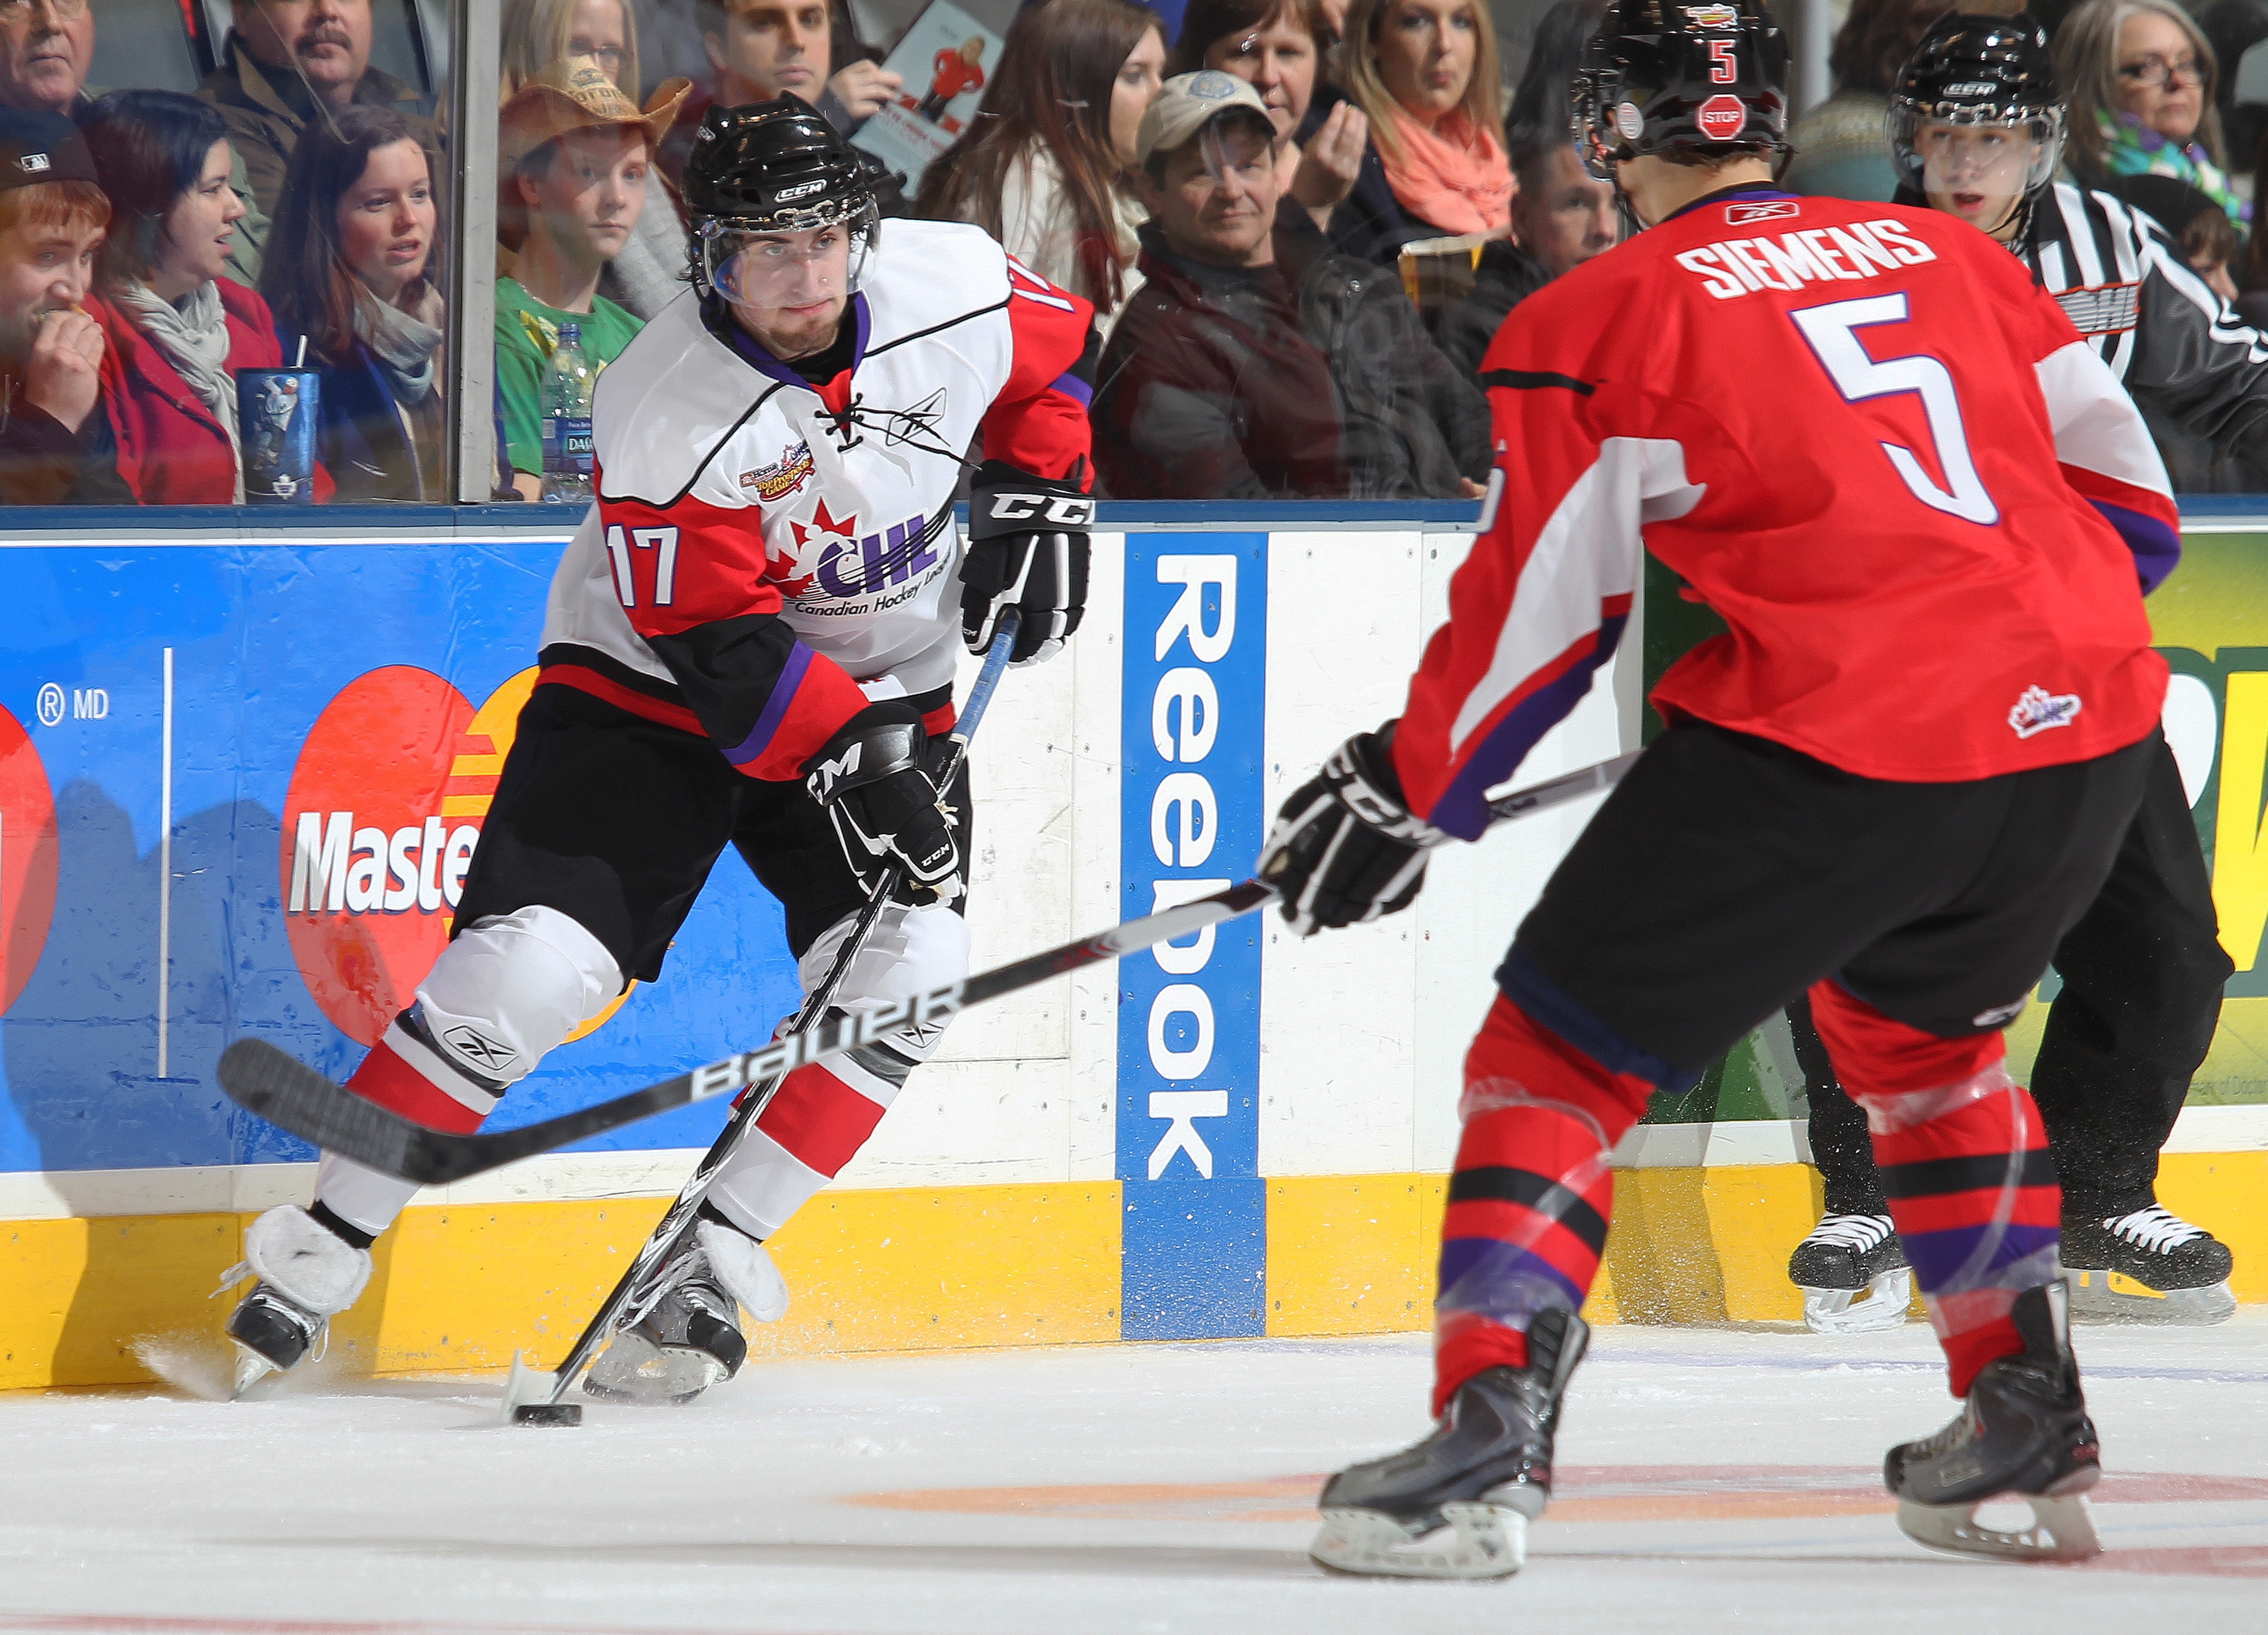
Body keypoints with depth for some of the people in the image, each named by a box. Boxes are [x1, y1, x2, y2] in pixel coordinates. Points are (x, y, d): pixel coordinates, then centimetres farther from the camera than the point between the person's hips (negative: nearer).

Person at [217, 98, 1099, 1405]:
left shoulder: (952, 290, -14)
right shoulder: (666, 415, -26)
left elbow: (1056, 353, 10)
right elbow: (721, 651, -27)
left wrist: (1039, 497, -1)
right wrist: (847, 756, -35)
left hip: (883, 687, 4)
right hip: (652, 690, -4)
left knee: (904, 966, -17)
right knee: (534, 960, -18)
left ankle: (710, 1261, -7)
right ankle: (320, 1248, -7)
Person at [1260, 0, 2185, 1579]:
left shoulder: (1603, 321, 4)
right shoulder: (1952, 256, 19)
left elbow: (1541, 607, 3)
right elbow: (2130, 500, 22)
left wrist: (1404, 792, 15)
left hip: (1839, 740, -6)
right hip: (2087, 724, 6)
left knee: (1564, 1047, 5)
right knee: (1922, 1025, 33)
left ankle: (1487, 1436, -10)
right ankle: (2028, 1427, 31)